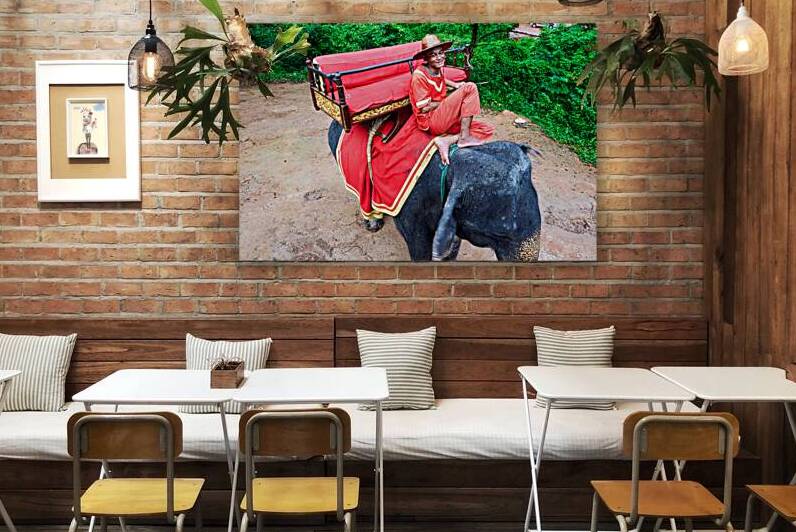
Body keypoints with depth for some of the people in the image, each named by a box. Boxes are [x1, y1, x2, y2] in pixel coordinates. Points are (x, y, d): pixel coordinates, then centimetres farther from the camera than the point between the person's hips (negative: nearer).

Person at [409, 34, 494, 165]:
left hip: (446, 120, 9)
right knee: (470, 88, -19)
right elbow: (423, 108, -16)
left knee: (486, 130, -4)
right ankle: (464, 137, -17)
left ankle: (446, 141, -14)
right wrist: (451, 100, -7)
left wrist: (455, 85, 15)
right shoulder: (419, 76, -14)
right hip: (432, 122, -9)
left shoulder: (439, 68, 9)